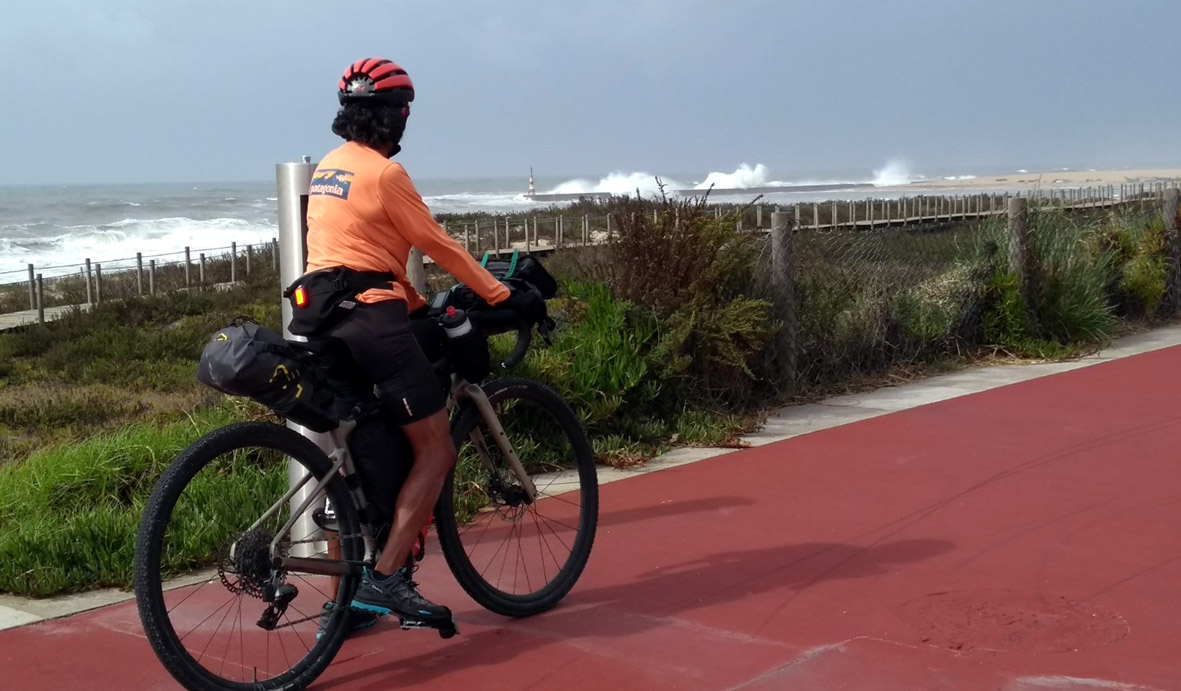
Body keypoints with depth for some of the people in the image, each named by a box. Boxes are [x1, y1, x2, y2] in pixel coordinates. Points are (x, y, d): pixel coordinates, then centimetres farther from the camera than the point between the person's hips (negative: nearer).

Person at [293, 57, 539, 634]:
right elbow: (438, 245, -6)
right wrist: (502, 296, 2)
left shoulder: (327, 169, 18)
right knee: (436, 450, -2)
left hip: (326, 322, 9)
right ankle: (386, 580, -11)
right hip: (371, 320, -9)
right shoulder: (384, 173, -9)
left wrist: (418, 303, 23)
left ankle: (346, 601, 19)